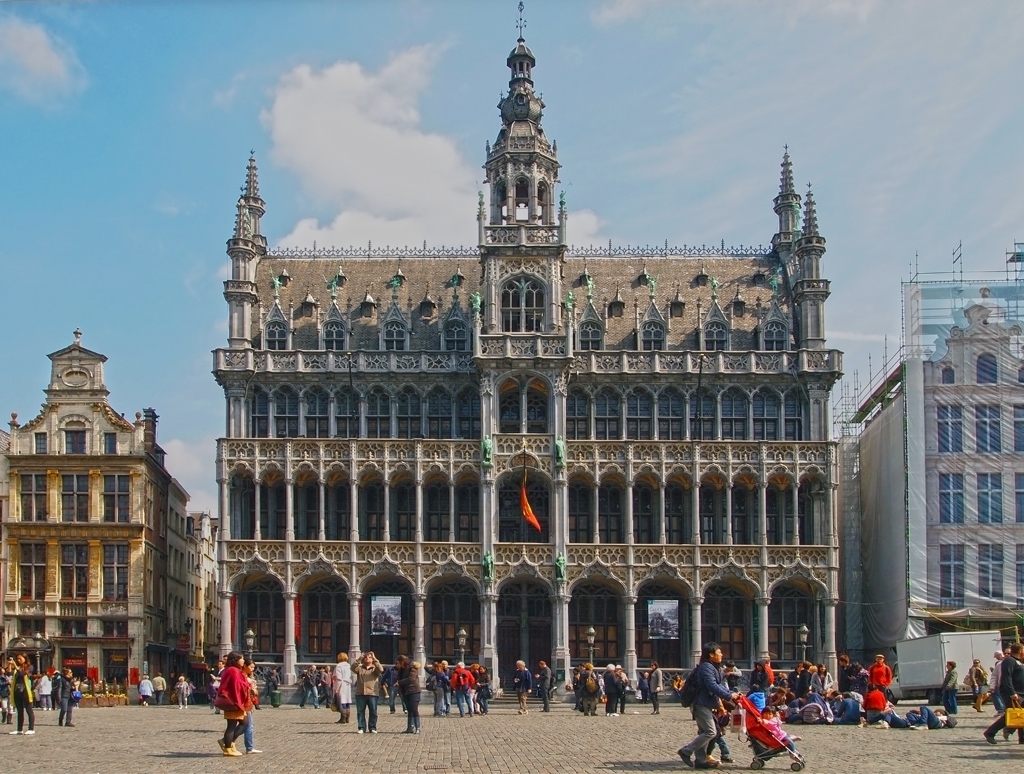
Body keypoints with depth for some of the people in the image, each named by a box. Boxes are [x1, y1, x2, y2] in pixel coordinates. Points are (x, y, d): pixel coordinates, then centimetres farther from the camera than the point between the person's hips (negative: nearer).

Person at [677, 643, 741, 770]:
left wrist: (732, 693, 4)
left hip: (705, 705, 11)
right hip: (701, 705, -11)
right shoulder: (706, 667, -16)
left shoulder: (713, 668, 18)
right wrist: (729, 696, -24)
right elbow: (712, 686, -25)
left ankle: (700, 760, 16)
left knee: (704, 732, 12)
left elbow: (720, 686, 18)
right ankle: (686, 751, -7)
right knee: (711, 732, -12)